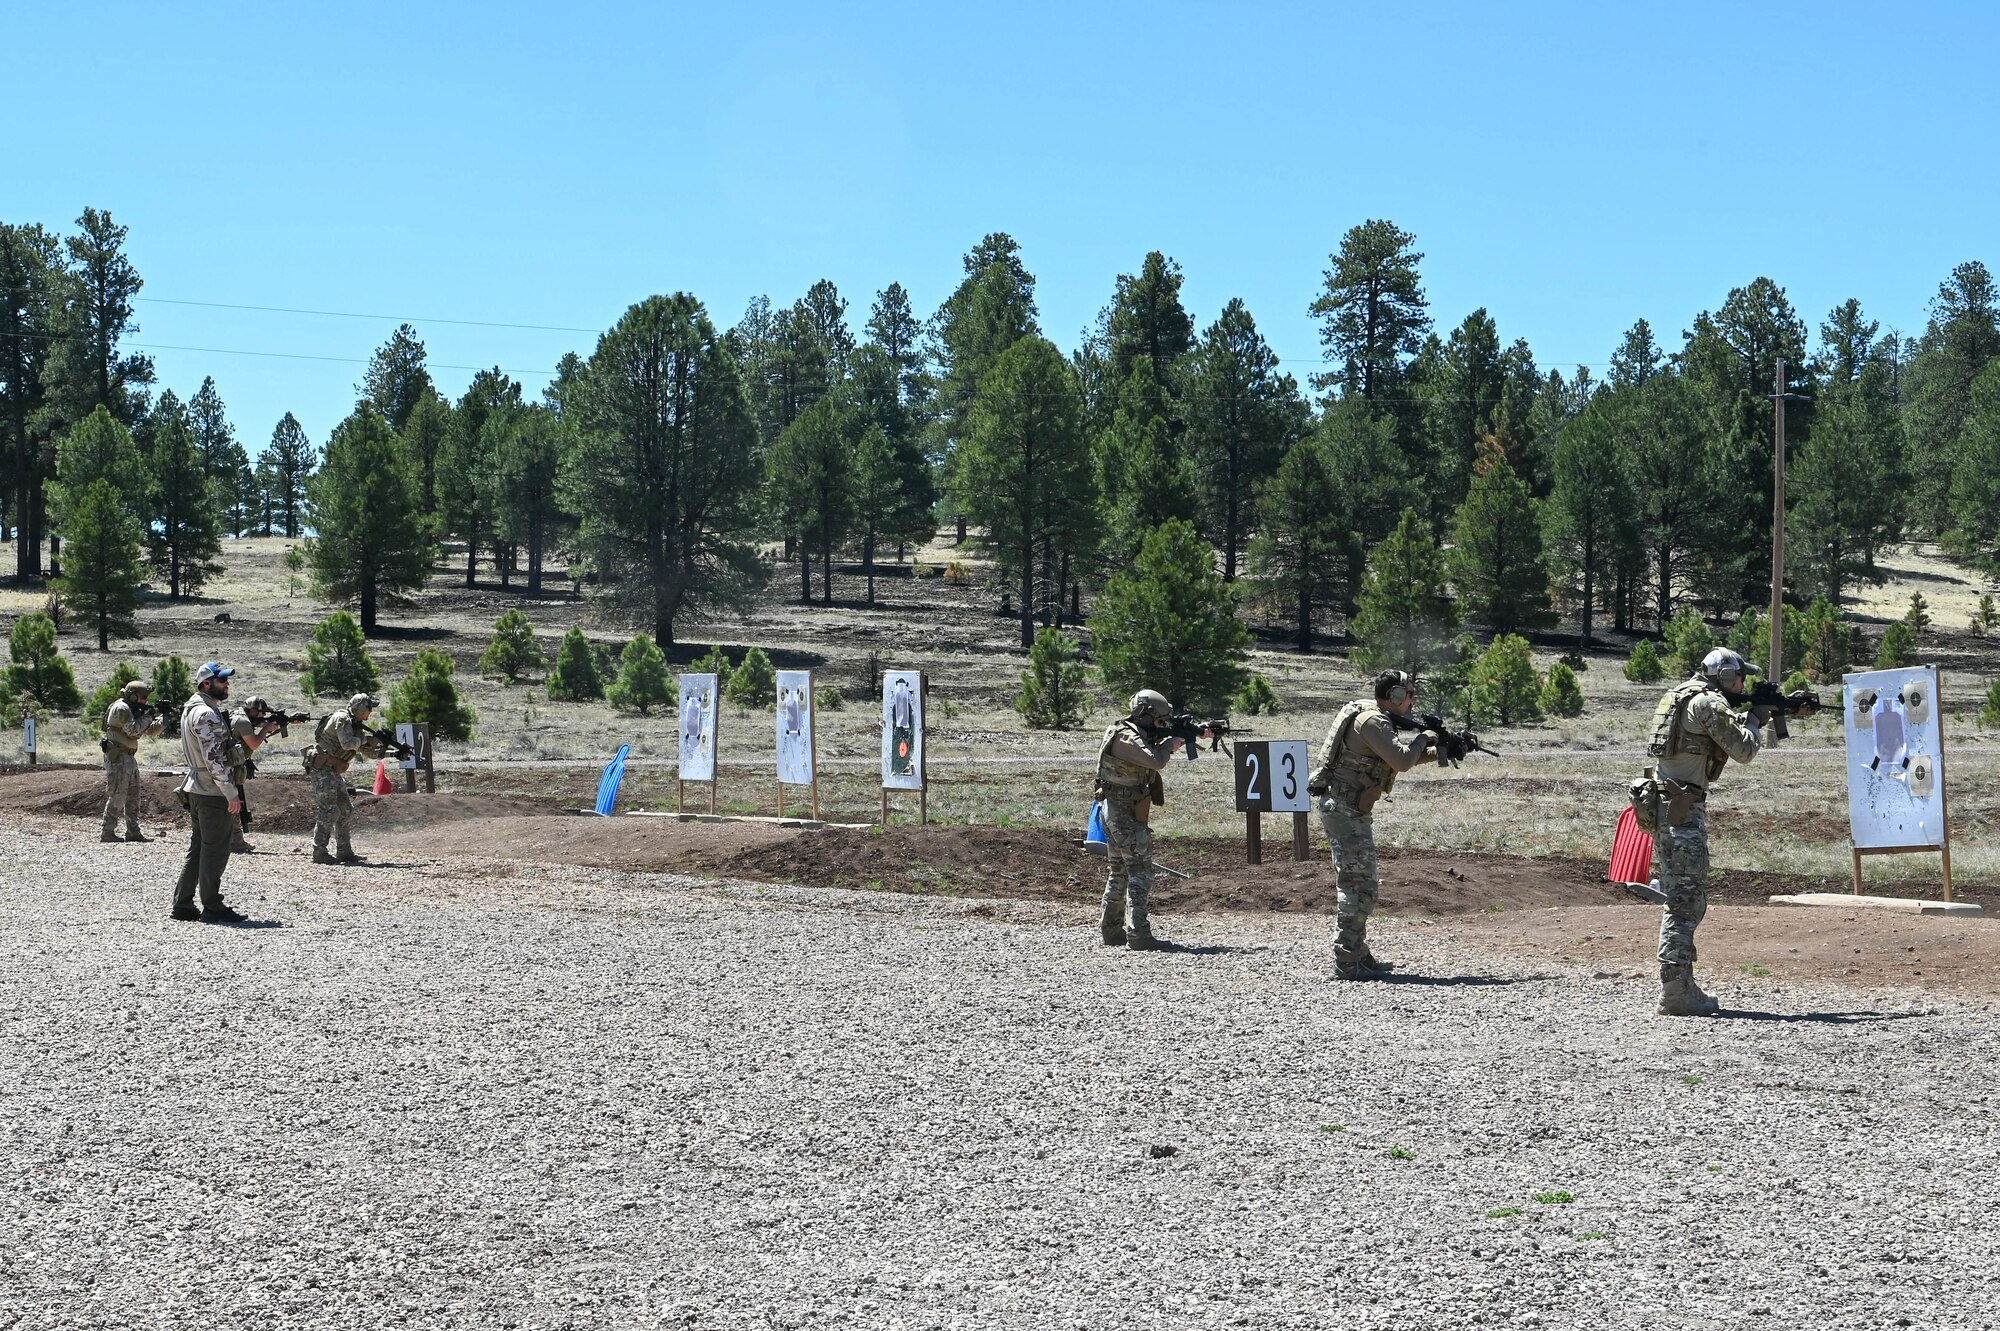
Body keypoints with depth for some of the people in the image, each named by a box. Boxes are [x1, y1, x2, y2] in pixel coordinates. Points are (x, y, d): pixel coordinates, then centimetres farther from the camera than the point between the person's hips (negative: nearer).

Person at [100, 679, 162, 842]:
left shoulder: (135, 709, 16)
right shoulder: (121, 708, -13)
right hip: (117, 757, -10)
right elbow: (133, 730, -21)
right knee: (117, 796, -9)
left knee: (133, 796, 11)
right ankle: (108, 833, -6)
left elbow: (150, 730, 16)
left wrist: (163, 719, 0)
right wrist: (148, 716, -11)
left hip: (129, 757, 10)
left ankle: (133, 832, 16)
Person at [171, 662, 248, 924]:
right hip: (213, 793, -10)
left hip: (196, 789, 10)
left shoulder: (191, 708, 16)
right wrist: (231, 793, -21)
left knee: (197, 848, 14)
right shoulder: (206, 713, -17)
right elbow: (214, 757, -22)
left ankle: (182, 905, 17)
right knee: (215, 850, -4)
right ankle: (212, 909, 1)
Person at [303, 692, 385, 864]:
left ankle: (344, 852, 15)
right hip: (322, 769, -10)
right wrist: (365, 739, -11)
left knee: (345, 810, 10)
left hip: (334, 772, 10)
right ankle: (319, 853, -9)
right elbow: (347, 743, -27)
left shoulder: (356, 725, 14)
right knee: (328, 812, -12)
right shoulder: (341, 719, -14)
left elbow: (367, 751, 19)